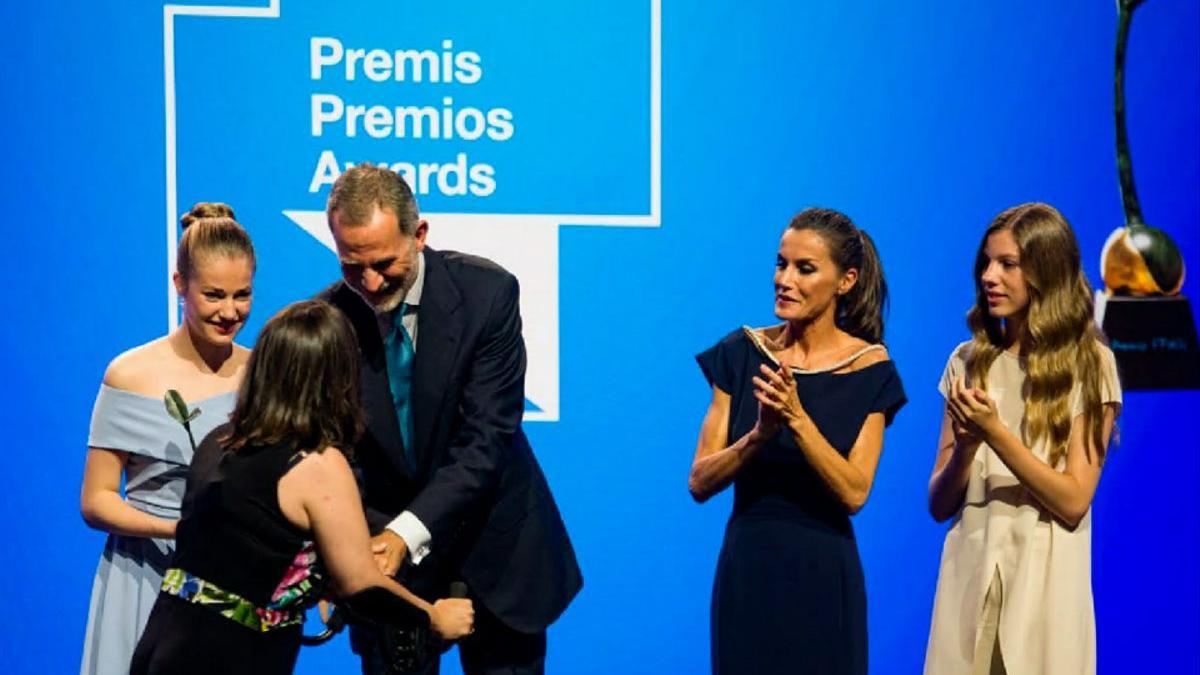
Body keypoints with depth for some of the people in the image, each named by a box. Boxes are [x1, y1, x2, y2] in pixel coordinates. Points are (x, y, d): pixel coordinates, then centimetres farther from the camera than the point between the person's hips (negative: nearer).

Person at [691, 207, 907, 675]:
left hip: (822, 576, -1)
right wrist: (759, 435, -21)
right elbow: (700, 483, -4)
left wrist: (797, 418, -23)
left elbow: (854, 493, -12)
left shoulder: (869, 369, -5)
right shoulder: (742, 353, -1)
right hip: (745, 570, 2)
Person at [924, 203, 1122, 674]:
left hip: (1043, 579, -3)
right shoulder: (969, 362, 6)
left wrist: (995, 432, -20)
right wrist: (965, 445, -15)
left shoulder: (1088, 364, -4)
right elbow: (939, 505, 4)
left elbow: (1073, 502, -11)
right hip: (969, 575, 3)